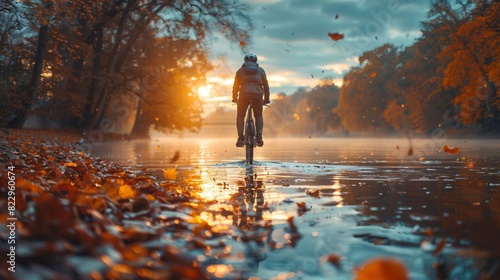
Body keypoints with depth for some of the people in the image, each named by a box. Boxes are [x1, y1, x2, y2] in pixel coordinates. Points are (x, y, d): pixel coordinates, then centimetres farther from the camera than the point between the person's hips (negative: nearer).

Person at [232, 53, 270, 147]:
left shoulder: (240, 70, 22)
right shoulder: (260, 70, 24)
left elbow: (235, 86, 20)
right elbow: (266, 86, 21)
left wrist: (234, 99, 28)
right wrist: (266, 100, 26)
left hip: (244, 94, -1)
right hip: (258, 94, 1)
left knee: (240, 116, 12)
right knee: (258, 116, 16)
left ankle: (241, 138, -3)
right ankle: (259, 137, -2)